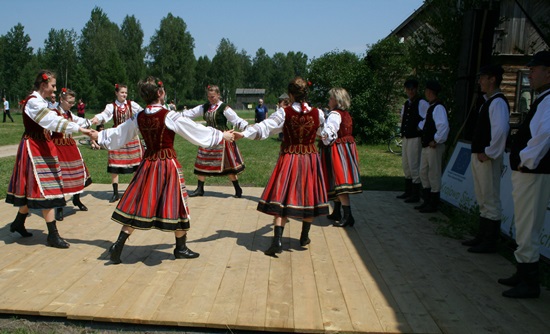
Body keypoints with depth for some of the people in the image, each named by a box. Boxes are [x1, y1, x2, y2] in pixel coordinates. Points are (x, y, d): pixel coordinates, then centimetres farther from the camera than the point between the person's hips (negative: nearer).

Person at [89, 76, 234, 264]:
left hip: (148, 164, 5)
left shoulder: (139, 118, 2)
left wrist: (99, 136, 34)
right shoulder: (170, 116, -13)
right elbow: (197, 131, -9)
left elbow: (118, 133, 16)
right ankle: (181, 248, 20)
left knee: (137, 205, 12)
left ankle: (119, 245, 10)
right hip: (168, 164, -5)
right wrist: (222, 136, 2)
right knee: (175, 205, 7)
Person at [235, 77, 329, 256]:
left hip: (288, 159, -2)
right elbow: (323, 132, 15)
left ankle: (277, 241, -8)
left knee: (282, 199, 1)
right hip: (310, 159, 2)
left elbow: (264, 126, -19)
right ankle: (304, 237, 29)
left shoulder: (284, 112, -10)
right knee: (308, 196, 15)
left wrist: (243, 133, -20)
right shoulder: (317, 113, -4)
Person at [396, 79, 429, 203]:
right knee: (405, 165, 16)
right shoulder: (406, 103, 14)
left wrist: (420, 127, -14)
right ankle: (408, 192, 29)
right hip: (406, 137, 9)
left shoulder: (422, 103, -11)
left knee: (414, 166, -6)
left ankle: (415, 194, 4)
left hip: (415, 138, -9)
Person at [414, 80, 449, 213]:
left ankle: (433, 204, 12)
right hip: (426, 146, 10)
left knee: (434, 175, 1)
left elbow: (444, 126, -29)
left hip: (434, 147, -10)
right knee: (423, 173, 16)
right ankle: (427, 202, 28)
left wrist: (436, 141, -23)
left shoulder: (438, 107, -18)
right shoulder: (431, 107, 13)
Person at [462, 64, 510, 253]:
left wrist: (489, 153, -21)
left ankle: (490, 243, 8)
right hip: (479, 157, 10)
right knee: (482, 201, 18)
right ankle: (482, 237, 30)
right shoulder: (488, 102, 15)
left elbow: (501, 130, -27)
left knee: (490, 201, -1)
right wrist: (478, 153, 15)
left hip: (487, 159, -10)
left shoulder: (498, 102, -15)